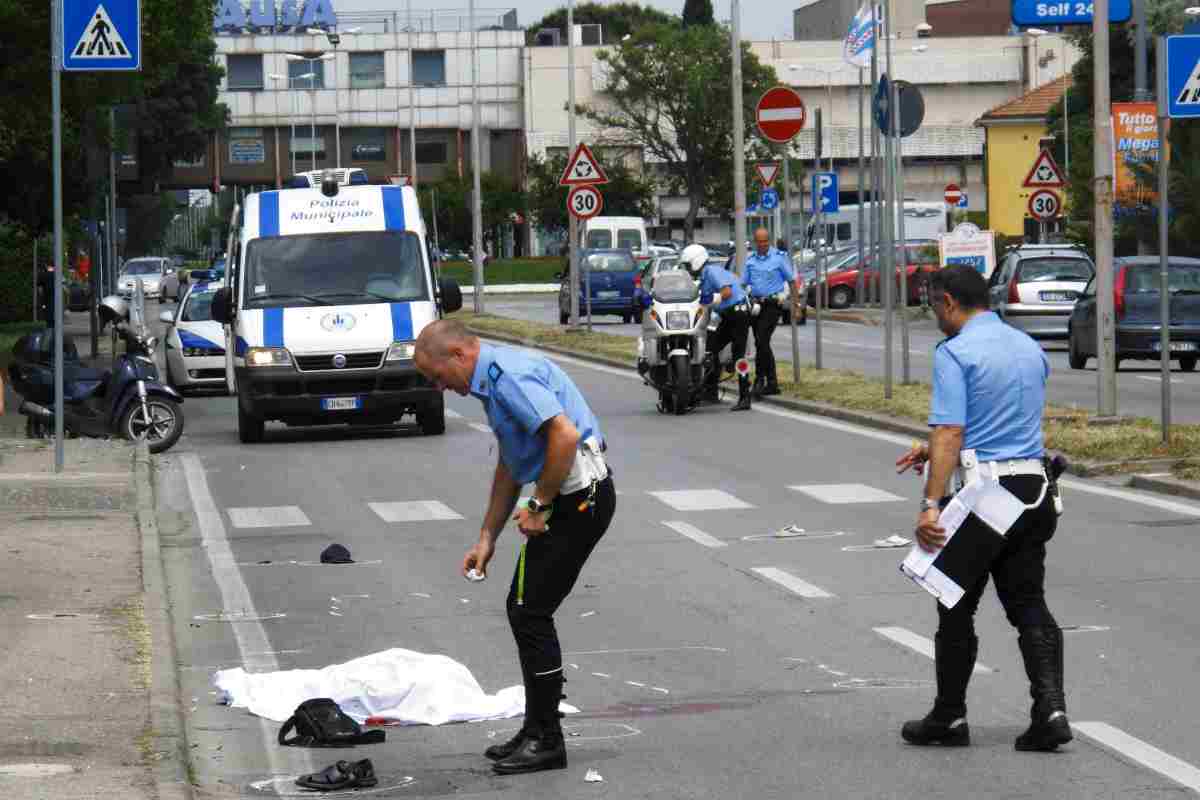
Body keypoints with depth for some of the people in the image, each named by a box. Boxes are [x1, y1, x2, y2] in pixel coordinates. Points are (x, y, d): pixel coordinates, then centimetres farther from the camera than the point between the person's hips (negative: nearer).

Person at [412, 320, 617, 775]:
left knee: (531, 614, -5)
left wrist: (540, 506, -16)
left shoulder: (508, 376, -17)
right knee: (524, 610, 14)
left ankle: (545, 742, 3)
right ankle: (538, 731, 21)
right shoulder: (494, 379, 17)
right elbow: (510, 466, 26)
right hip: (571, 497, 10)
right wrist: (487, 540, 24)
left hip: (579, 495, -10)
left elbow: (566, 434, -28)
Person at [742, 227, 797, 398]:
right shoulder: (750, 260, 10)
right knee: (762, 343, 8)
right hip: (756, 305, 5)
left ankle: (760, 380, -14)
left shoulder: (779, 257, -2)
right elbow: (744, 283, 13)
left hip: (773, 305, -5)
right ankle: (772, 384, 15)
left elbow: (791, 280, 2)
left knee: (761, 341, -17)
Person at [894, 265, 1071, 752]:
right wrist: (934, 451, 27)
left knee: (956, 610, 8)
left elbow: (950, 434, -19)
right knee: (1029, 604, 8)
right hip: (1032, 487, 6)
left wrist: (930, 505, -22)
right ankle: (1050, 708, -7)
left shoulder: (954, 353, -10)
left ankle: (949, 717, 16)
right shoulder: (1031, 349, 13)